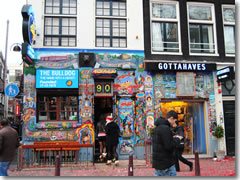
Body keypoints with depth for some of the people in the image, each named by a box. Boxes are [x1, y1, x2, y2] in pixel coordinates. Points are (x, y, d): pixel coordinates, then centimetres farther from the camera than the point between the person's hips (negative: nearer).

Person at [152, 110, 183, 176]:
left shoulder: (157, 127, 12)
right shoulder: (165, 128, -19)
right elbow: (169, 147, -22)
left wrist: (172, 138, 13)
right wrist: (177, 139, -6)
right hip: (166, 163, -9)